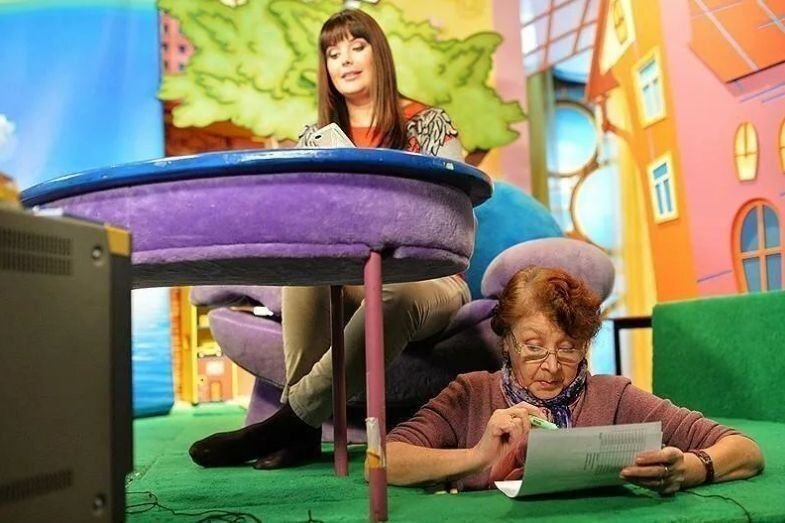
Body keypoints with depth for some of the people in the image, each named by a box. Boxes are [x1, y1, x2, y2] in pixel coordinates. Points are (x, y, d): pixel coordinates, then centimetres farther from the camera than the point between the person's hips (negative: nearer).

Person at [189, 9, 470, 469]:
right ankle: (303, 431, -33)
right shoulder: (315, 139, 14)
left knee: (395, 299, -39)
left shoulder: (428, 125, 6)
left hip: (423, 278, -2)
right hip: (343, 283, 3)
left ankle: (291, 418, -35)